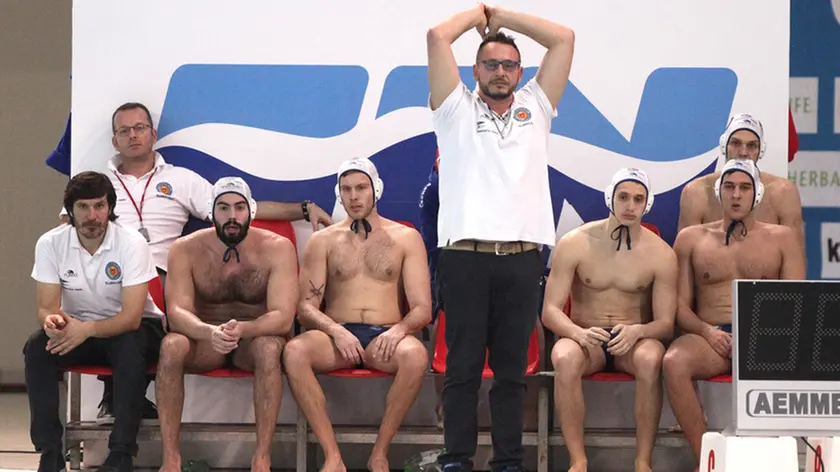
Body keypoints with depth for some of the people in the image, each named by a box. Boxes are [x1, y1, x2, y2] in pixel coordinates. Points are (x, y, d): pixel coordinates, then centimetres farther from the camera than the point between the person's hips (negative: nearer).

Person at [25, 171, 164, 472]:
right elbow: (46, 307, -12)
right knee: (36, 347, -26)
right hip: (77, 327, 3)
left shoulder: (132, 244, -21)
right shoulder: (50, 244, -12)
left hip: (129, 329, -3)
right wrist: (52, 320, -39)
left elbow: (132, 317, -26)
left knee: (129, 346, -37)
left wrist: (87, 329, -43)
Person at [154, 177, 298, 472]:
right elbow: (177, 311, -21)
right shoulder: (186, 249, -9)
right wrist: (210, 332, -43)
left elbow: (283, 317, -23)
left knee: (269, 347, -37)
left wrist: (242, 329, -44)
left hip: (256, 339, -1)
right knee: (172, 345, -32)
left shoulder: (277, 248, -14)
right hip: (205, 342, 1)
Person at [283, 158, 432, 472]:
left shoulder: (406, 238, 12)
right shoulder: (323, 241, 14)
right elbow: (305, 307, 5)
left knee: (415, 355, -37)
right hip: (336, 335, 1)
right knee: (294, 351, -34)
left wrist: (400, 329, -19)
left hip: (384, 338, -1)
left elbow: (423, 309, 5)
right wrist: (336, 331, -17)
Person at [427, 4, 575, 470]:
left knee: (512, 369, 4)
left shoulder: (535, 108, 17)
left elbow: (564, 38, 14)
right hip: (465, 256, -2)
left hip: (522, 257, 2)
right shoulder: (457, 109, 10)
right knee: (463, 367, -1)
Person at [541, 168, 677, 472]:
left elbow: (667, 324, -5)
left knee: (650, 359, -37)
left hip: (634, 341, 0)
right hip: (586, 339, 0)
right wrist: (579, 333, -29)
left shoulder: (661, 254, -3)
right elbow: (550, 311, -7)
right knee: (564, 358, -36)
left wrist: (636, 331, -29)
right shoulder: (574, 244, -4)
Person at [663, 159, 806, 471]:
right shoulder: (692, 239, 17)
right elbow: (680, 305, 12)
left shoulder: (782, 238, 16)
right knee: (674, 362, -36)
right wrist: (707, 331, -10)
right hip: (711, 337, 1)